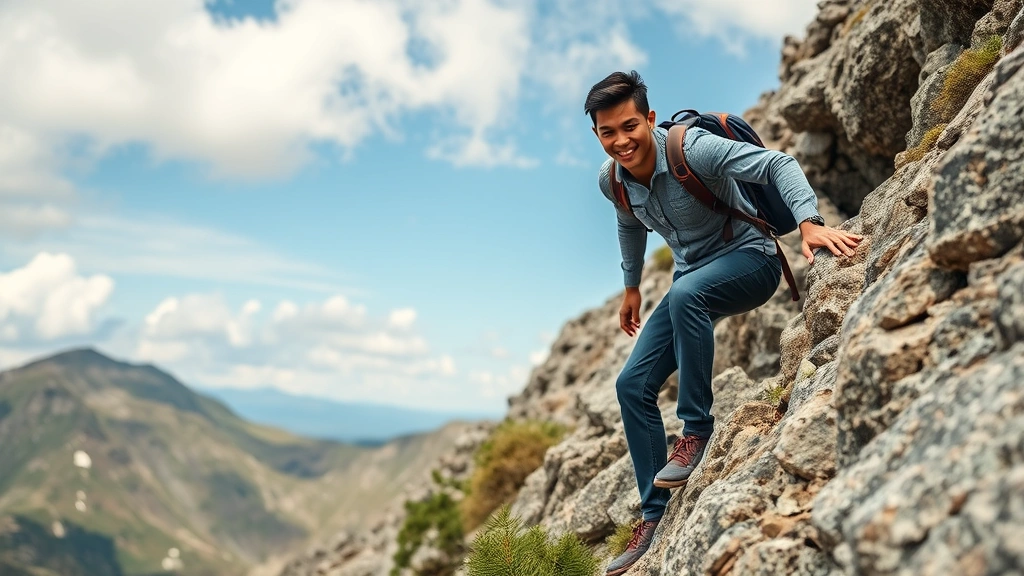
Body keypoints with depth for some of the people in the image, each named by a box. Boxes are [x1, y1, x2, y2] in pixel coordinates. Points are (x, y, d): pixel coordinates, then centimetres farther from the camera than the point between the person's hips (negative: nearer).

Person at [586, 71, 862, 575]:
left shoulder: (691, 149, -24)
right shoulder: (611, 181, -5)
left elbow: (777, 163, -30)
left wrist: (809, 222, -47)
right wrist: (631, 286, 25)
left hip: (749, 259, -7)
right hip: (694, 279, 7)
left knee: (685, 293, -40)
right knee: (632, 385, -3)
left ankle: (696, 428, -24)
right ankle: (656, 517, 3)